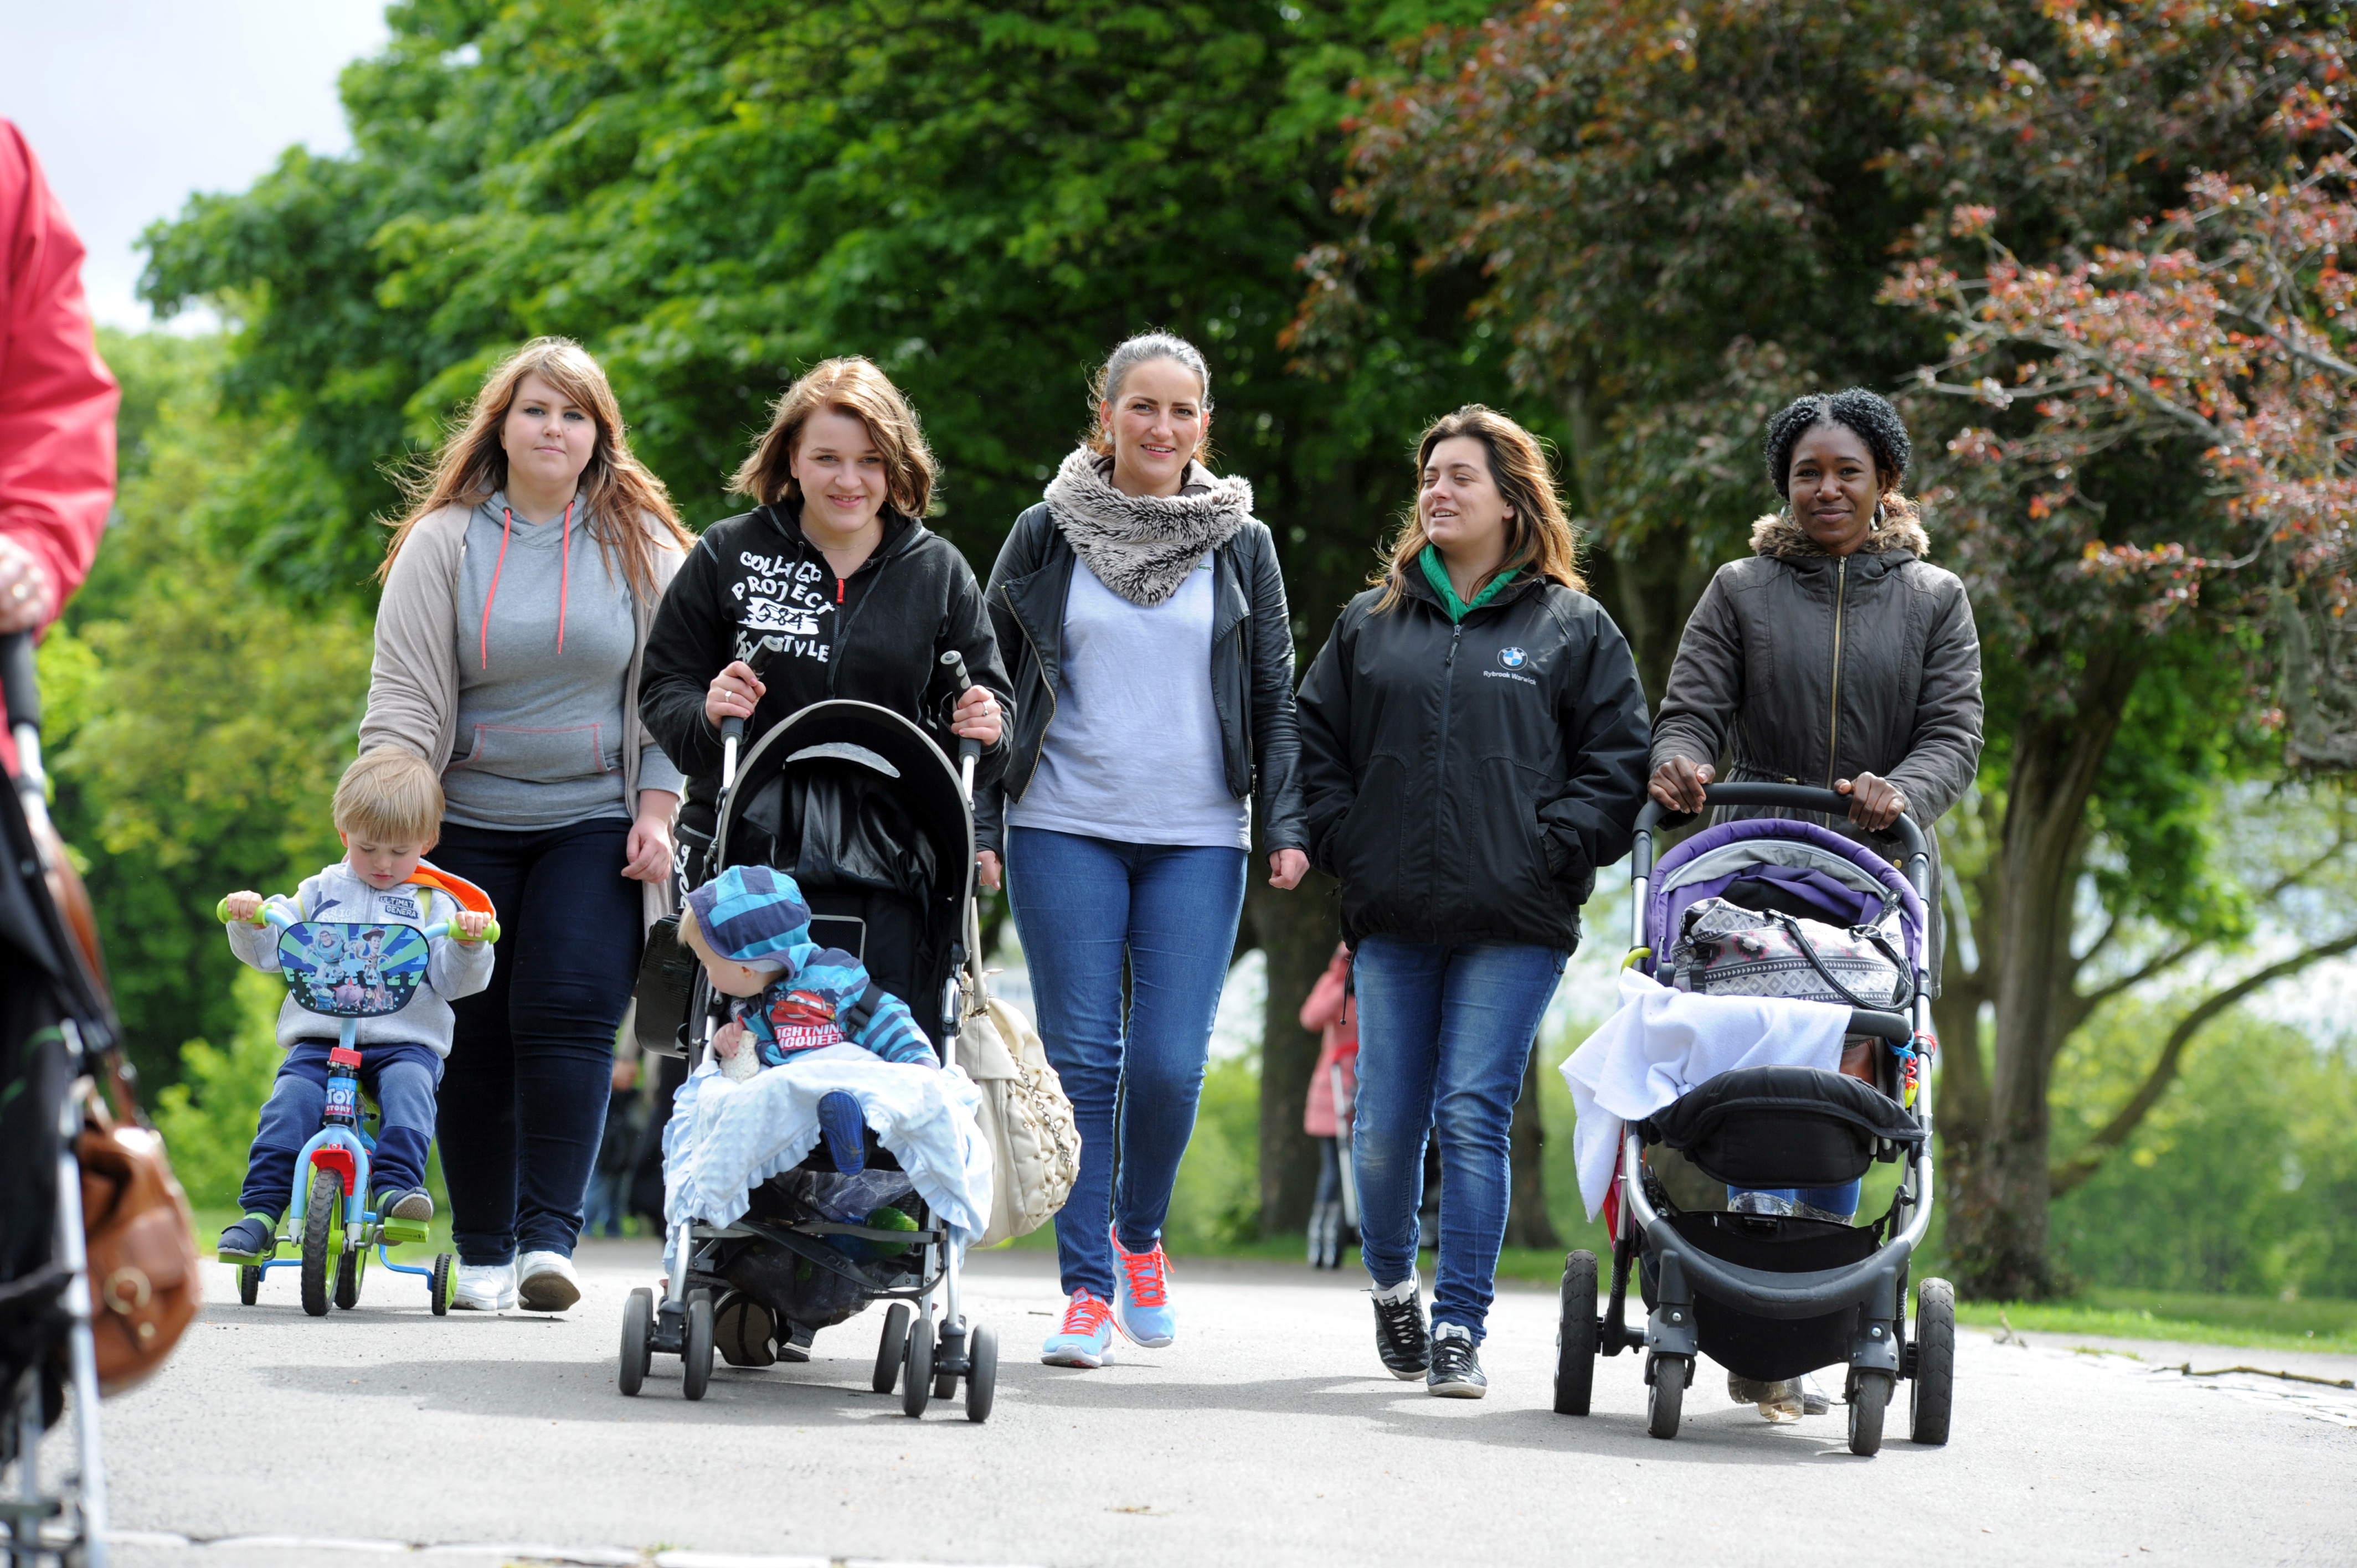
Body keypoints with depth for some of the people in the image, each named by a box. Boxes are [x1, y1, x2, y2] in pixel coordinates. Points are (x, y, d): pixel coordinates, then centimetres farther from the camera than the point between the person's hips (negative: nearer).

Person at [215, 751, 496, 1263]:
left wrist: (468, 943, -17)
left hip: (406, 1041, -1)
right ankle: (260, 1212, -25)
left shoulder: (433, 905, 14)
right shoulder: (321, 894, 19)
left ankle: (398, 1186, -39)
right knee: (290, 1101, -23)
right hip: (319, 1036, 1)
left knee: (408, 1087, -33)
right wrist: (250, 922, -8)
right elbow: (269, 950, 13)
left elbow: (454, 980, 3)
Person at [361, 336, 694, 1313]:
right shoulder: (445, 542, 3)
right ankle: (482, 1251, 7)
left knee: (569, 1017, -13)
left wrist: (657, 814, -2)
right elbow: (403, 694, 0)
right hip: (466, 826, 1)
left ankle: (549, 1238, -14)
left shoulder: (641, 544, 5)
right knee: (474, 1032, -1)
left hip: (595, 826, 0)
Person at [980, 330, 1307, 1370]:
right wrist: (980, 824, 3)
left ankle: (1139, 1234, 20)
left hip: (1197, 840, 0)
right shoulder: (1048, 535, 6)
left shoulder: (1243, 545, 9)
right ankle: (1087, 1287, 3)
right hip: (1066, 831, 0)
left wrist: (1285, 825, 2)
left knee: (1171, 1064, -7)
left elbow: (1276, 697, 12)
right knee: (1082, 1058, -4)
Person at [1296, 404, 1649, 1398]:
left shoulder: (1573, 628, 6)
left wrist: (1549, 850, -8)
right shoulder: (1371, 622, 14)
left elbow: (1616, 760, 3)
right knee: (1384, 1125, 2)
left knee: (1472, 1117, -9)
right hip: (1393, 919, 3)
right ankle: (1392, 1284, 28)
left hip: (1514, 924, -3)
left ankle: (1460, 1326, -2)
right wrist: (1344, 844, 2)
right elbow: (1316, 741, 16)